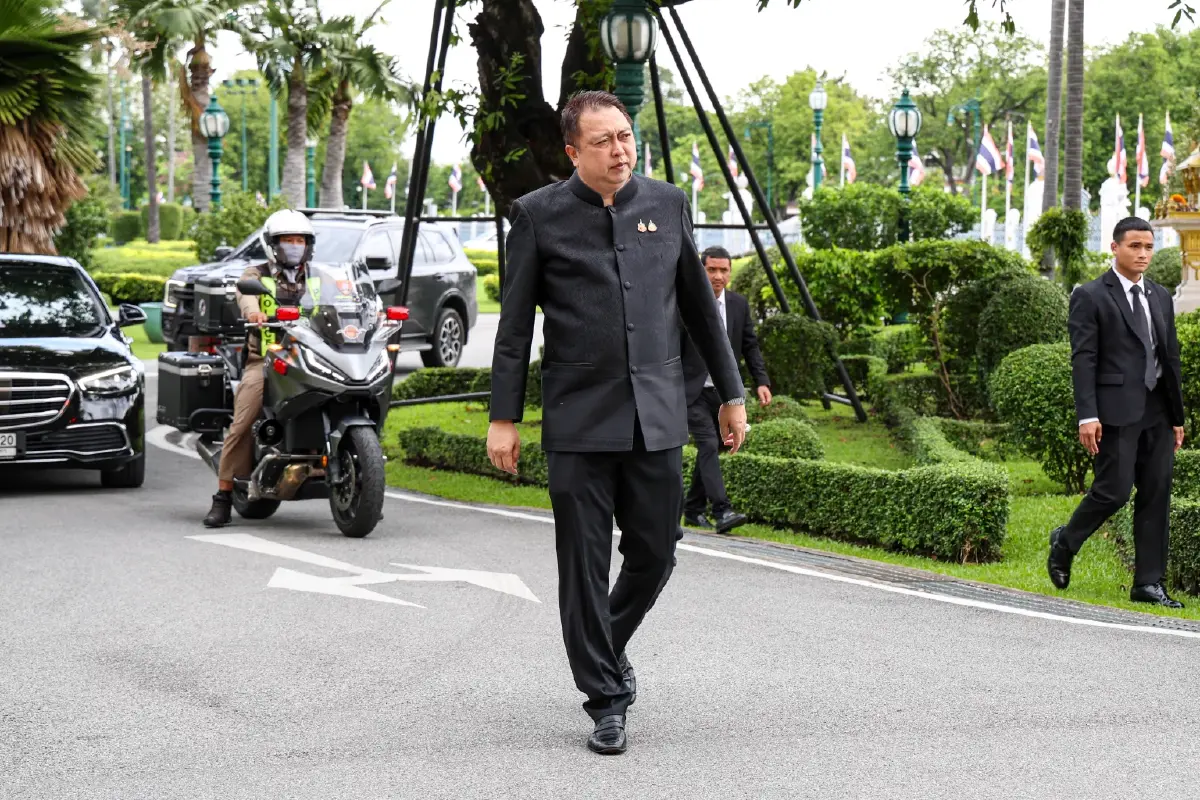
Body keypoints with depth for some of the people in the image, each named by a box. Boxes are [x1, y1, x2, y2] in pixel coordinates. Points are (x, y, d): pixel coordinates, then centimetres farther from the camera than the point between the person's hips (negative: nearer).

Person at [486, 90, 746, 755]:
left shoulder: (667, 205, 8)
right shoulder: (539, 215, -1)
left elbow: (700, 306, 15)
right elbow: (514, 325, 1)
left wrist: (731, 393, 15)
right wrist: (502, 418, -3)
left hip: (657, 417, 3)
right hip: (578, 422, -3)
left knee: (654, 554, 8)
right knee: (585, 566, 1)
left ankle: (606, 647, 35)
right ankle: (605, 701, 12)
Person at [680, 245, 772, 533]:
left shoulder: (739, 304, 6)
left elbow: (750, 345, 10)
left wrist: (761, 381, -1)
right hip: (694, 391, -5)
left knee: (712, 450, 10)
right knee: (708, 446, -17)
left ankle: (693, 509, 23)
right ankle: (722, 511, -23)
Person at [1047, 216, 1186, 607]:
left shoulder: (1161, 297, 16)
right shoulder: (1090, 296, -3)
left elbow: (1170, 358, 18)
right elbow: (1083, 359, -9)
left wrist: (1177, 416, 14)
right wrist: (1087, 415, -17)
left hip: (1157, 412, 6)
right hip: (1116, 410, -6)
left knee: (1156, 495, 3)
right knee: (1114, 490, -9)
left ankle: (1148, 583, 8)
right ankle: (1064, 542, 18)